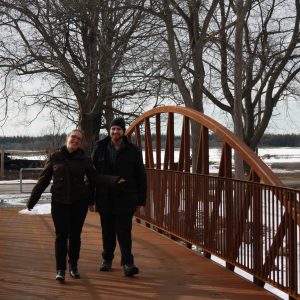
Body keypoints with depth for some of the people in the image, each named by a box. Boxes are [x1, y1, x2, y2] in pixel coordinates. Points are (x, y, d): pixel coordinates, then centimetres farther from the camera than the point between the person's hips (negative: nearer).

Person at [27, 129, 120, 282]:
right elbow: (43, 179, 4)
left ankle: (73, 265, 24)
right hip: (59, 202, -1)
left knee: (75, 234, 7)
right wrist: (32, 199, 4)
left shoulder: (84, 160, 2)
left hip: (79, 202, 1)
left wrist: (114, 180, -22)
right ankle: (60, 269, 2)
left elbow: (95, 177, -7)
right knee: (61, 234, -7)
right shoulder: (55, 157, 1)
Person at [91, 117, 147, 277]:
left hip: (125, 199, -2)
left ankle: (127, 263, -6)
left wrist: (141, 200, -2)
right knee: (107, 232, 12)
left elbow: (141, 176, 2)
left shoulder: (133, 151, -1)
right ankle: (107, 259, 27)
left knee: (124, 232, -7)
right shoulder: (99, 148, 2)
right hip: (105, 198, 2)